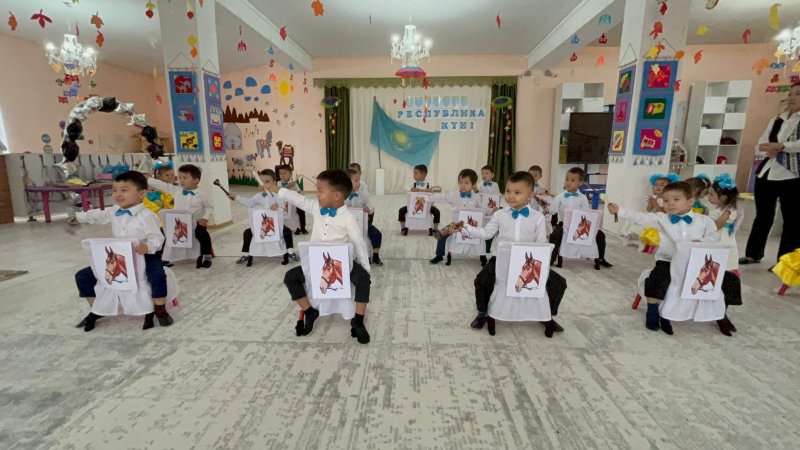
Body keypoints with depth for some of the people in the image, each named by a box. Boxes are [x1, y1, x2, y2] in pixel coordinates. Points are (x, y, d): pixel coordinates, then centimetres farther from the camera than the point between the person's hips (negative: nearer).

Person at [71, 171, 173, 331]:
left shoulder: (147, 216, -16)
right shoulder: (113, 212, 6)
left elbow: (157, 238, -19)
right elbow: (97, 215, 29)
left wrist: (148, 247, -37)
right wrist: (78, 217, 37)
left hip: (143, 256, -7)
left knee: (157, 276, -36)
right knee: (83, 276, 7)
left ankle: (160, 309, -14)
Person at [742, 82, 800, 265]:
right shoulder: (776, 120, 16)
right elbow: (760, 146, 10)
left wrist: (780, 146, -21)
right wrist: (769, 150, -9)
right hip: (766, 173, 5)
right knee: (762, 217, 12)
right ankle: (753, 254, 21)